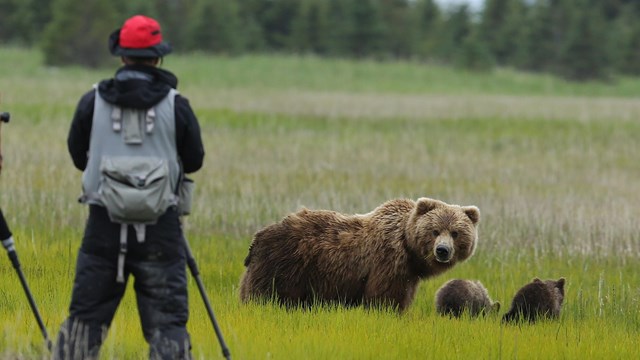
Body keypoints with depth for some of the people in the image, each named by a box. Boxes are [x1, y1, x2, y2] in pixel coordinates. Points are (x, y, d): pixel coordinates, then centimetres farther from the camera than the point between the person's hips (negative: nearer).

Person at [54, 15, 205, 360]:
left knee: (85, 317, 7)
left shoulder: (93, 101, -1)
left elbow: (77, 155, 10)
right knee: (166, 320, 0)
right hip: (159, 227, -1)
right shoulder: (175, 105, -5)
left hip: (104, 223, 1)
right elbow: (194, 161, 5)